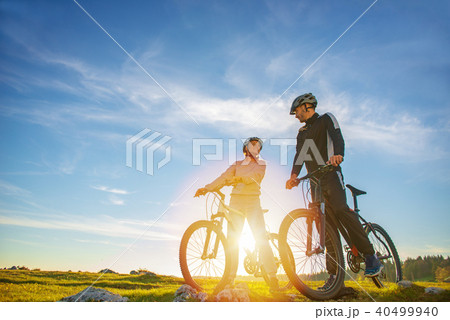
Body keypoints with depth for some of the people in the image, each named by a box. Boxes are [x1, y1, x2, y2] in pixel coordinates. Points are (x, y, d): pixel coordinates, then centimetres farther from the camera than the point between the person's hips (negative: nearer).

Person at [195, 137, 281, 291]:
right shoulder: (237, 164, 19)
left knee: (261, 238, -10)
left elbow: (255, 176, -8)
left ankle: (273, 278, -8)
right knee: (232, 238, -3)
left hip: (253, 201, -2)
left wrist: (239, 178, -23)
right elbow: (224, 177, 5)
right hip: (236, 200, 2)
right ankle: (230, 276, 4)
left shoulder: (261, 164, 14)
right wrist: (207, 188, -10)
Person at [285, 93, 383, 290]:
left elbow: (337, 137, -12)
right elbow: (299, 155, 8)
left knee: (340, 209, -29)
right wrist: (294, 175, -12)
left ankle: (371, 257, -20)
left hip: (330, 174, -6)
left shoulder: (326, 119, 7)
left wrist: (337, 154, -35)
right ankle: (335, 274, 1)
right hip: (314, 179, 6)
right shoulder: (302, 133, 23)